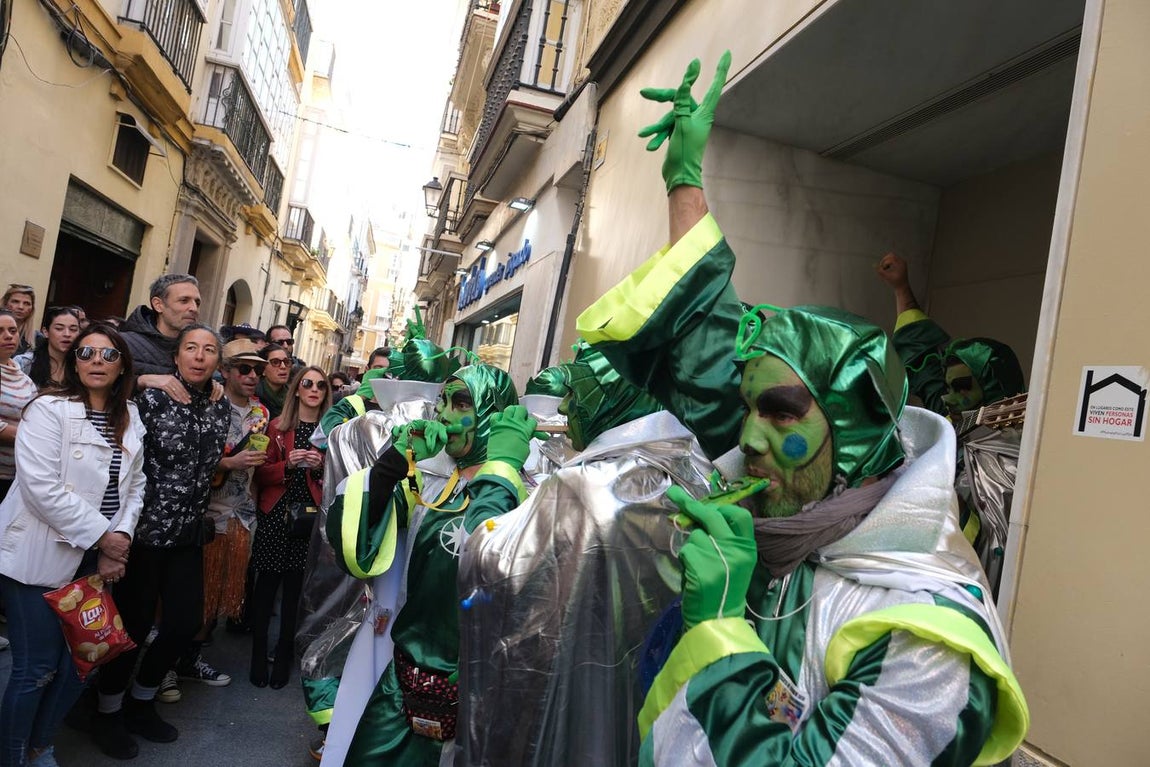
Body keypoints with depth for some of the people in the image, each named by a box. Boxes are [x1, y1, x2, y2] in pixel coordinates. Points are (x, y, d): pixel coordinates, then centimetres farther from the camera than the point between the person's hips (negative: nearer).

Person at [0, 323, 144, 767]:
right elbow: (42, 488, -19)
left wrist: (121, 538, -6)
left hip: (95, 560, 6)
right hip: (39, 558, -6)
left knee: (80, 662, 11)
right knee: (36, 669, 1)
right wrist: (102, 535, -16)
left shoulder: (130, 418, 8)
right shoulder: (49, 410, -10)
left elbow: (134, 485, 8)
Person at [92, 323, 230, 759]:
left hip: (188, 532, 5)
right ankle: (108, 713, 28)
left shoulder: (220, 407, 5)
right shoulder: (151, 397, -11)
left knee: (186, 622, 8)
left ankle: (140, 704, 32)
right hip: (144, 528, -5)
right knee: (134, 623, 4)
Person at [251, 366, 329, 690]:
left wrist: (321, 466, -13)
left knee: (295, 588, 6)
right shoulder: (277, 426, 5)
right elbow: (261, 474, 3)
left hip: (310, 517, 0)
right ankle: (258, 655, 16)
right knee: (266, 584, 3)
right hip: (275, 515, 0)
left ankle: (284, 657, 19)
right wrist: (287, 464, -14)